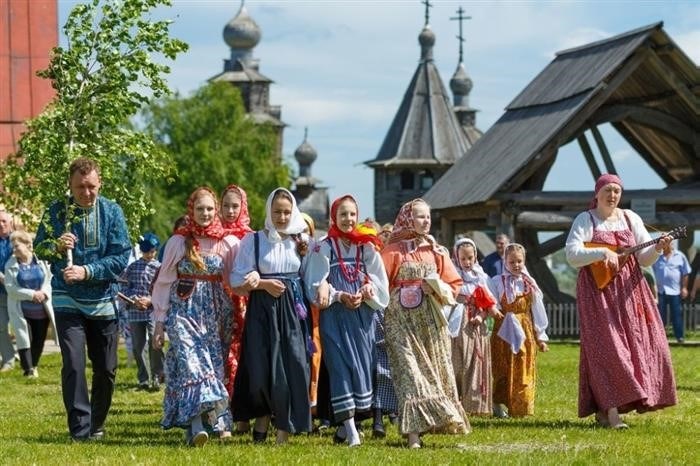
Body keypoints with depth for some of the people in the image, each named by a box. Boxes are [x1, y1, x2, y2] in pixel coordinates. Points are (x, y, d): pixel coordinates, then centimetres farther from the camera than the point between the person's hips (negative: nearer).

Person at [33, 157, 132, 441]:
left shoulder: (112, 212, -4)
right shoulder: (57, 212, -2)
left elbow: (121, 258, -9)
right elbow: (39, 249, 4)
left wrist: (87, 271, -21)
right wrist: (56, 246, -18)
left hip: (103, 300, 1)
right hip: (67, 299, -1)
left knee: (106, 369, 9)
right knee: (73, 364, -15)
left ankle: (97, 424, 28)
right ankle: (80, 429, -12)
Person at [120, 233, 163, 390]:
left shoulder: (159, 268, 1)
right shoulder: (132, 267, 9)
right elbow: (124, 288, 8)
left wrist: (149, 300, -14)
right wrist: (134, 299, -9)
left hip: (153, 311, -3)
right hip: (135, 312, 3)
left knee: (155, 344, -16)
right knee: (138, 346, 6)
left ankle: (156, 378, -6)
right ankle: (143, 379, 17)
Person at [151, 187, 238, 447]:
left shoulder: (227, 243, 5)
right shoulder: (179, 242, 2)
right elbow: (164, 282, 5)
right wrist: (160, 322, 3)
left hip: (213, 312, 2)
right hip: (183, 309, -2)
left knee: (213, 363, -1)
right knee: (191, 360, -18)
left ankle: (218, 422, 7)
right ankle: (197, 425, -28)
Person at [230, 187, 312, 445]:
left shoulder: (302, 241, 10)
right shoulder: (253, 240, 3)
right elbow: (238, 281, -1)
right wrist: (263, 284, -12)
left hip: (293, 310, 1)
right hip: (262, 311, -1)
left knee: (293, 368, -7)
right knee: (261, 370, -5)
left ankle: (284, 432, -2)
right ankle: (262, 422, 16)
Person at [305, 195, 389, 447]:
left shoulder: (367, 247, 9)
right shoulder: (323, 248, 0)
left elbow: (379, 282, 7)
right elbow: (316, 285, -5)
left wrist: (365, 292, -12)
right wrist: (340, 296, -16)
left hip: (363, 313, 4)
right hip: (335, 314, -4)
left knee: (362, 364, 2)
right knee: (341, 364, -9)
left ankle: (346, 421, 15)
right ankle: (350, 429, -12)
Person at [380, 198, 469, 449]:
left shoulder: (437, 252, 11)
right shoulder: (393, 251, -1)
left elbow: (455, 283, 11)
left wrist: (437, 289, -7)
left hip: (430, 320, 5)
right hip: (402, 318, -5)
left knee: (434, 369, 5)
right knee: (410, 370, -12)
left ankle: (428, 423, 17)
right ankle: (413, 431, -16)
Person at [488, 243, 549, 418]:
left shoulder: (529, 284, 9)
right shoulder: (497, 282, 0)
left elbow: (537, 311, 10)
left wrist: (541, 337, 9)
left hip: (526, 333, 3)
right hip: (504, 332, -3)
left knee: (524, 372, 2)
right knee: (504, 370, -2)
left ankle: (521, 407, 7)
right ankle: (500, 405, 6)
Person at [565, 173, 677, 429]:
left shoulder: (631, 218, 12)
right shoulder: (585, 220, 0)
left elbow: (644, 259, 8)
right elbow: (572, 255, -13)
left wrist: (657, 248, -12)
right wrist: (602, 253, -24)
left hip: (629, 291, 5)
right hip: (598, 291, -5)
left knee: (640, 345, 0)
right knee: (606, 348, -12)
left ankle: (605, 408, 7)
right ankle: (610, 410, -16)